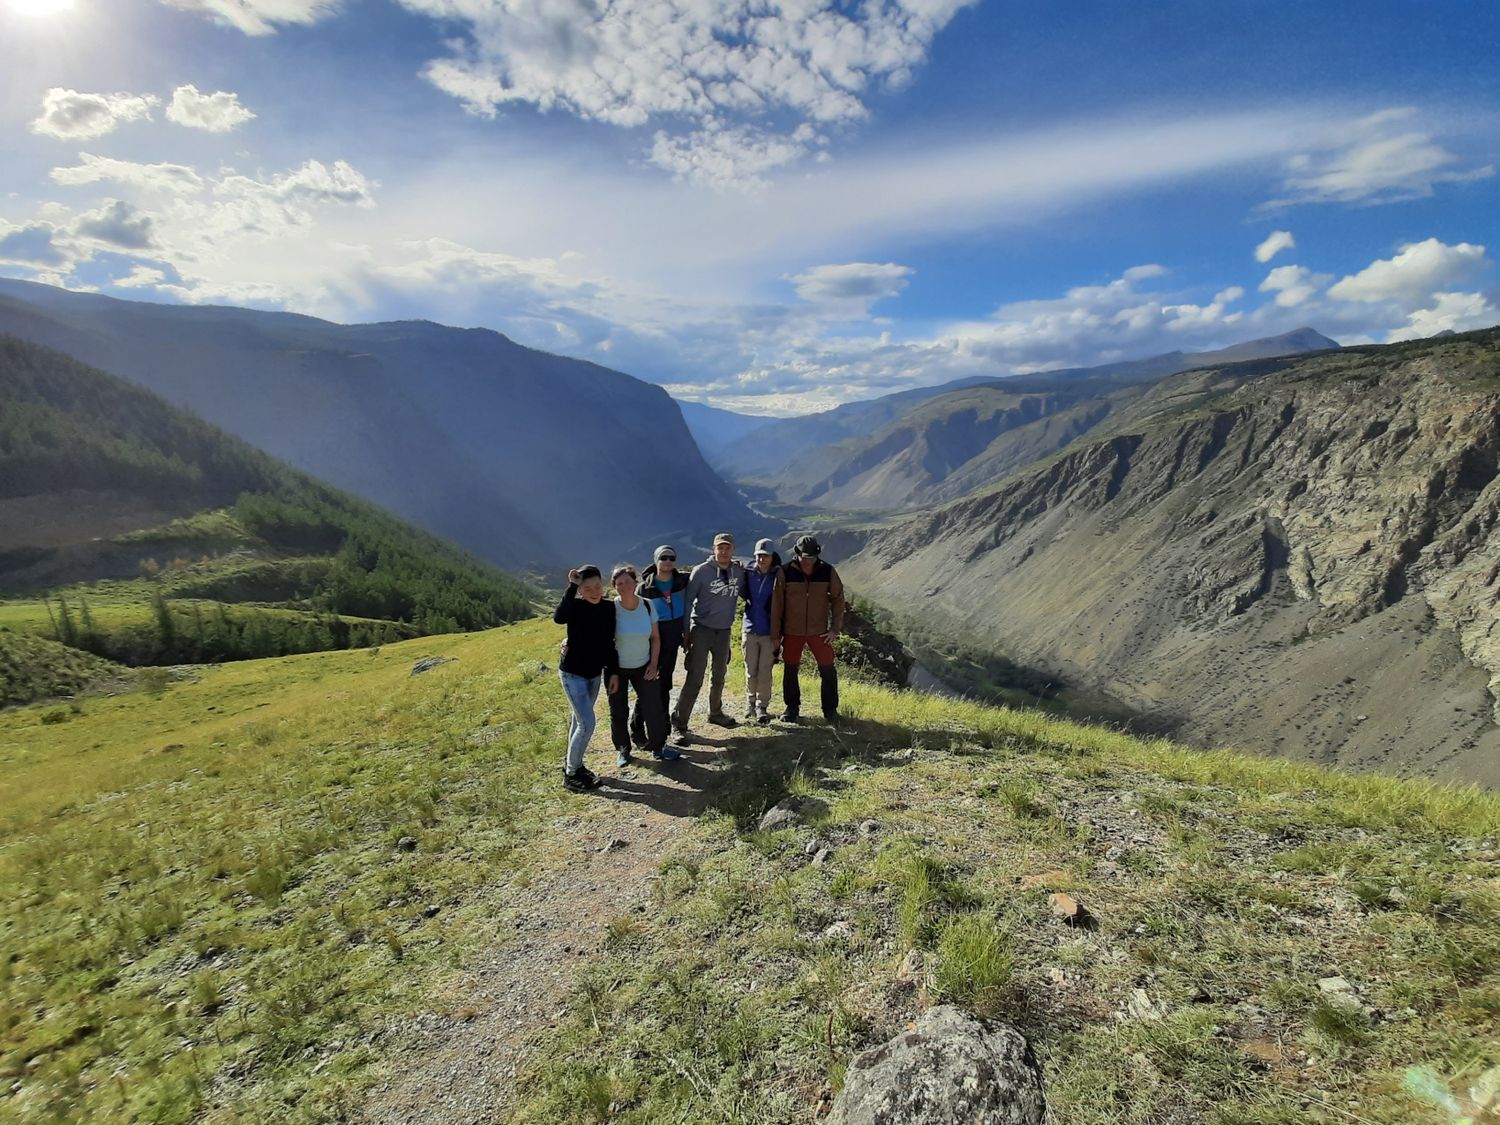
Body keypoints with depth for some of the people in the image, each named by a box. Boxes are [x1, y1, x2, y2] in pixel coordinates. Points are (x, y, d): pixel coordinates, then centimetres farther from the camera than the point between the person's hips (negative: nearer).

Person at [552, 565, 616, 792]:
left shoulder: (609, 608, -2)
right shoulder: (576, 606, -17)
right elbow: (558, 617, -41)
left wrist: (613, 671, 6)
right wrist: (571, 586, -38)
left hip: (595, 673, 6)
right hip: (572, 673, -6)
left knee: (579, 720, 18)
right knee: (587, 724, -10)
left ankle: (572, 763, 36)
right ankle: (571, 773, 7)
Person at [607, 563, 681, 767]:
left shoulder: (647, 605, -8)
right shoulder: (611, 609, -17)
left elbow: (655, 637, 3)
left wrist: (654, 664, -3)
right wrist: (611, 673, -13)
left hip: (643, 667, 2)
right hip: (617, 668, -2)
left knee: (654, 708, -1)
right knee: (619, 712, 7)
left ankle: (658, 747, 19)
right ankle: (622, 749, 28)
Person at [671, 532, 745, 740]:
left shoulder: (739, 572, 1)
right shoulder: (701, 571, -10)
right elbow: (687, 601, -7)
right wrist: (687, 632, -9)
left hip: (724, 631, 5)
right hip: (701, 629, -4)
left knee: (719, 677, 18)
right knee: (694, 679, -8)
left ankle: (715, 713, 37)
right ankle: (679, 723, -1)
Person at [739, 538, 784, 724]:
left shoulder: (778, 577, -6)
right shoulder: (748, 574, 2)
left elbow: (780, 607, -5)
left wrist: (778, 633, -7)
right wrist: (736, 572, -3)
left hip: (769, 632, -2)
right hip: (750, 629, 2)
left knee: (765, 671, 1)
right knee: (750, 671, 11)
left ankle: (762, 706, 14)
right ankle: (750, 701, 30)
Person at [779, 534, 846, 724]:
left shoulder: (828, 572, -5)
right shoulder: (786, 572, -8)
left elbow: (838, 599, 4)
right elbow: (777, 603, -2)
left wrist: (835, 629, 0)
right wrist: (777, 632, -2)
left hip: (819, 631, 1)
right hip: (792, 631, 0)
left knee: (828, 671, 1)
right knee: (790, 671, 9)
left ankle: (830, 710, 18)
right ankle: (792, 709, 26)